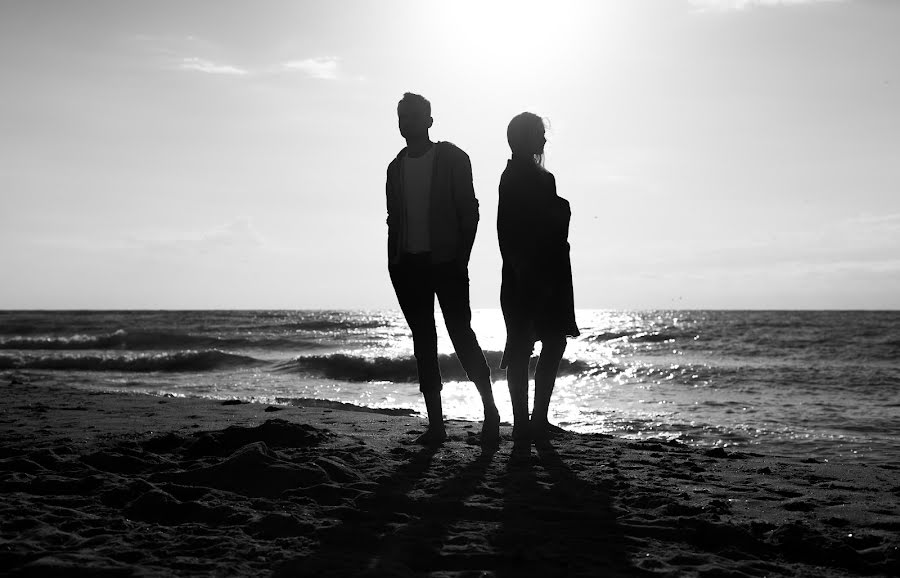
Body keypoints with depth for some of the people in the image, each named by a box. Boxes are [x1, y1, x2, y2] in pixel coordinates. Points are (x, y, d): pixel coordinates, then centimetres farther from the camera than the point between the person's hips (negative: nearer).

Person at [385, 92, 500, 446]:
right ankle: (435, 425, 8)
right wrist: (394, 261, 6)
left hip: (446, 263, -5)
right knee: (423, 342, 5)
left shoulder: (452, 158, 0)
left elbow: (469, 211, -3)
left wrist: (462, 257, -10)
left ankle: (491, 413, 3)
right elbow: (394, 218, 16)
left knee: (461, 335, -9)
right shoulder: (396, 167, 14)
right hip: (408, 265, 5)